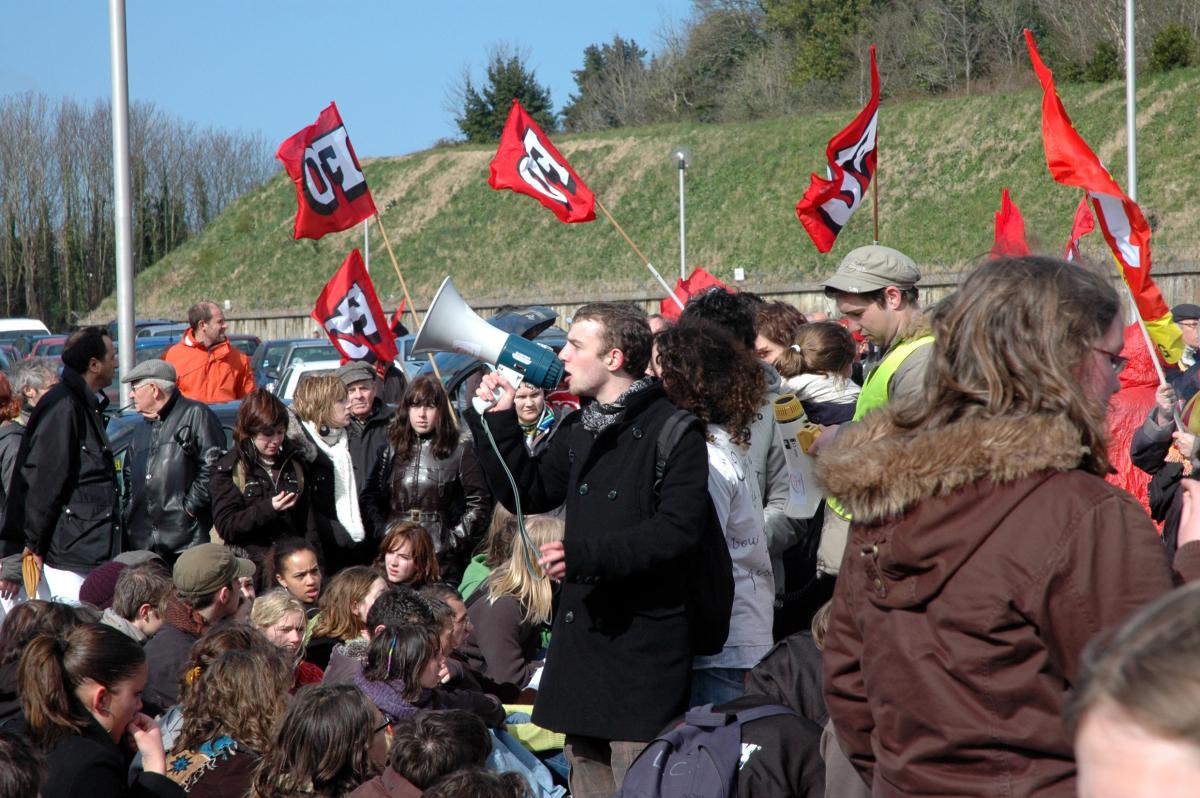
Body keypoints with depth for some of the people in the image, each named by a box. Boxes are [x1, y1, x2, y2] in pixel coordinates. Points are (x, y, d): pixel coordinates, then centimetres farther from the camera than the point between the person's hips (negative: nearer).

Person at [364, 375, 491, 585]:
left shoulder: (459, 451, 3)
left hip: (442, 559, -2)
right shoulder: (392, 448, 10)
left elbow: (479, 503, 4)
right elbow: (370, 498, 13)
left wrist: (455, 540, -2)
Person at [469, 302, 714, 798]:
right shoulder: (581, 430, 15)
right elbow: (530, 494, 19)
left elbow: (678, 528, -21)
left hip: (645, 640, -8)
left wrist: (585, 555, -25)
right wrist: (499, 421, 10)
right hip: (581, 631, 8)